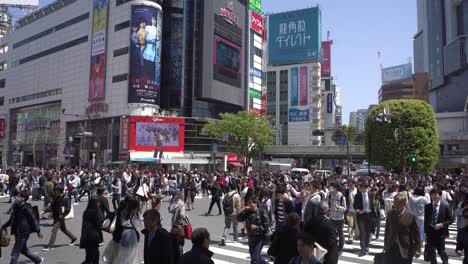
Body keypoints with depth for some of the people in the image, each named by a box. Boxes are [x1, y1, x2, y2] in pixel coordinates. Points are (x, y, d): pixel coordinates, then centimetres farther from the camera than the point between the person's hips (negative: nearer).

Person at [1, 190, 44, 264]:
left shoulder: (26, 208, -17)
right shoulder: (17, 207, 8)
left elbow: (33, 219, -16)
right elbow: (11, 220, 19)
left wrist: (38, 231, -15)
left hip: (23, 233, -9)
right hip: (18, 233, 9)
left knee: (15, 253, -2)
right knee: (23, 250, 20)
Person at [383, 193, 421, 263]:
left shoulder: (411, 216, -10)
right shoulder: (390, 214, 1)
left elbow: (416, 234, -5)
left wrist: (417, 250, -6)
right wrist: (385, 245, 12)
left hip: (405, 251, -3)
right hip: (391, 250, 3)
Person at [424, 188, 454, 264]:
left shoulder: (445, 206, -4)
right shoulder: (427, 207, 0)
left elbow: (451, 219, -2)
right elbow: (425, 221, 3)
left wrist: (442, 224, -16)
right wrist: (425, 232, 0)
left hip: (440, 233, -2)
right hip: (430, 233, 2)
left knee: (441, 251, 10)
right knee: (431, 253, 9)